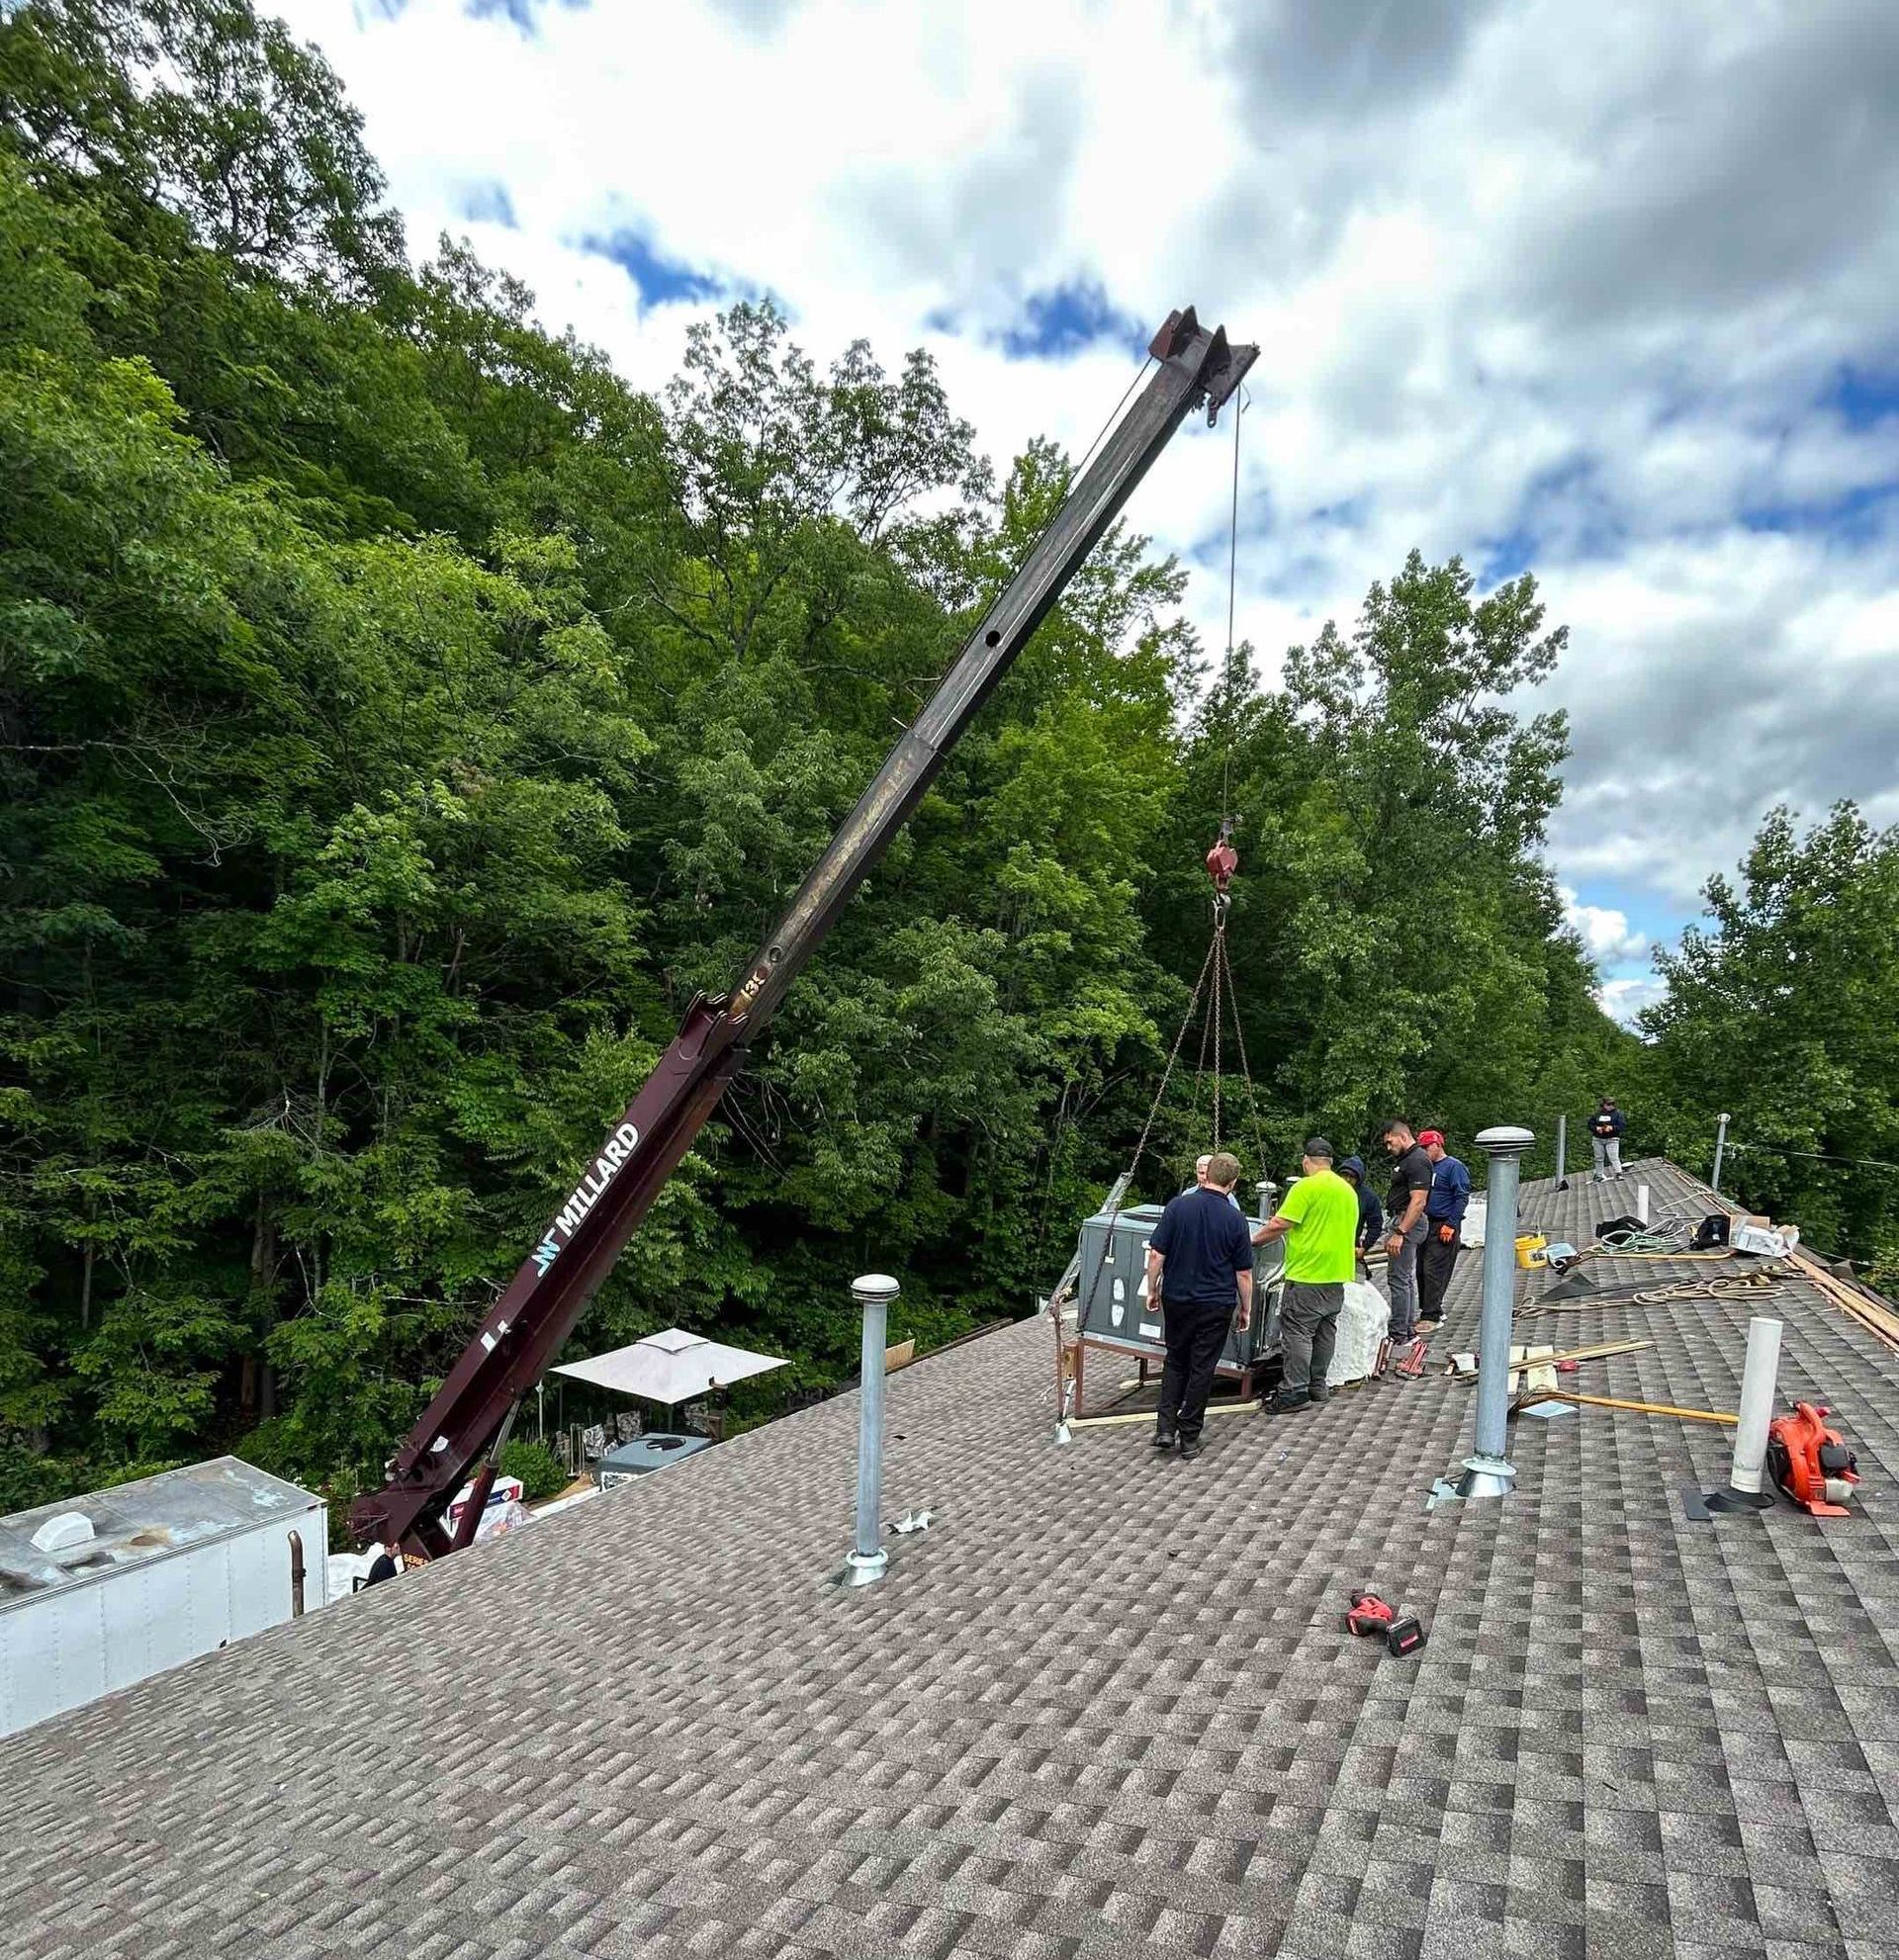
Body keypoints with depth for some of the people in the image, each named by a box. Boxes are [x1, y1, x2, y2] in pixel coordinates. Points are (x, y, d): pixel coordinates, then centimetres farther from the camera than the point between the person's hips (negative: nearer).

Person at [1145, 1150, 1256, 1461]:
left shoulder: (1177, 1206, -10)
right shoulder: (1235, 1220, -10)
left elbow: (1156, 1254, -9)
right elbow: (1244, 1274, -3)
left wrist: (1152, 1290, 5)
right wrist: (1246, 1309, 10)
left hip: (1176, 1299, 1)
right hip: (1216, 1306, -1)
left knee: (1175, 1362, 17)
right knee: (1202, 1369, 8)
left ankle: (1165, 1427, 8)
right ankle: (1189, 1439, 14)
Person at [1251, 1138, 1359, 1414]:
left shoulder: (1307, 1187, -14)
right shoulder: (1348, 1190, 12)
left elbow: (1279, 1225, -18)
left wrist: (1254, 1240, -5)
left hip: (1307, 1275, -8)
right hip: (1337, 1276, 9)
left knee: (1297, 1331, -5)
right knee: (1325, 1331, 15)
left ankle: (1295, 1392, -5)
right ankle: (1317, 1386, 23)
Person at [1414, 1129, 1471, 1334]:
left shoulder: (1453, 1167, -8)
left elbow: (1462, 1198, -13)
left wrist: (1450, 1225, -17)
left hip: (1444, 1227, -8)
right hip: (1425, 1225, 8)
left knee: (1433, 1272, -9)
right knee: (1422, 1271, 9)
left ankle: (1430, 1317, -5)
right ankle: (1433, 1310, 22)